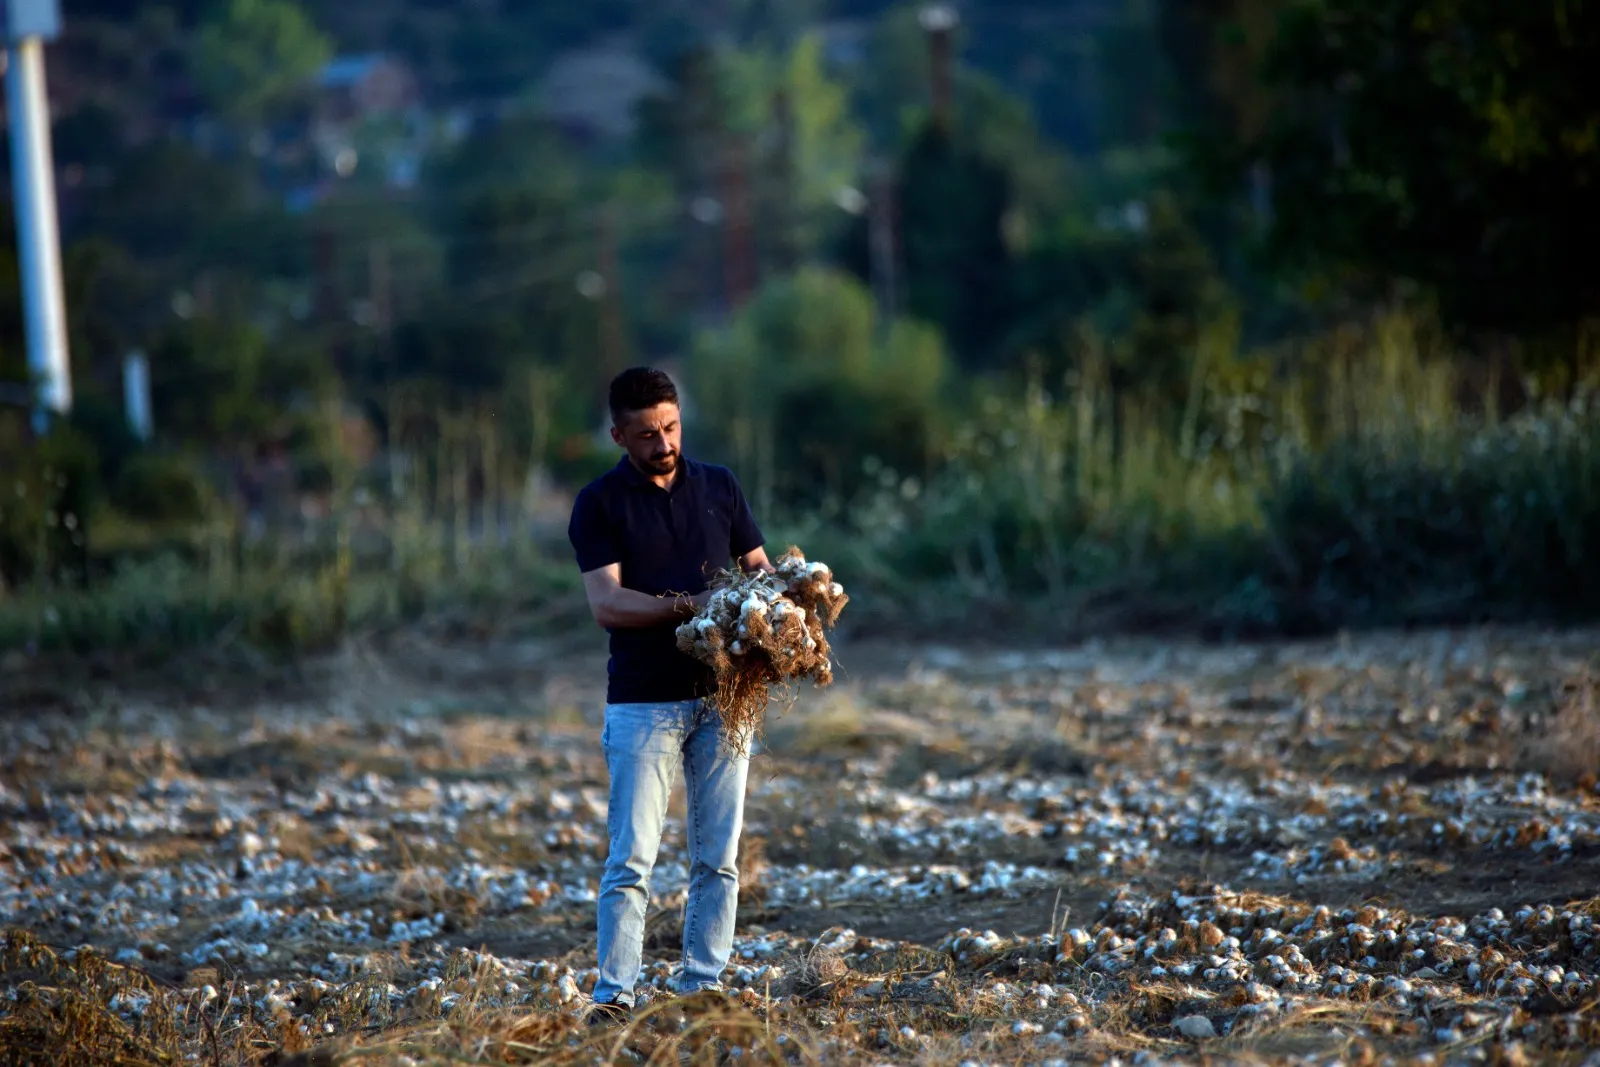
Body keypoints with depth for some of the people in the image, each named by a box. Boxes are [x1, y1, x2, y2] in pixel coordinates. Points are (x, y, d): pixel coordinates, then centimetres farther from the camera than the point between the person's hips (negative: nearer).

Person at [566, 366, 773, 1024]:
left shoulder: (718, 486, 11)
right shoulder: (599, 503, -1)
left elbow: (758, 567, 13)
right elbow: (606, 603, -10)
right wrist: (687, 605, -24)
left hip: (721, 697, 4)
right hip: (644, 703, -3)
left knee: (718, 856, 4)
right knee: (631, 858, -7)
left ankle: (702, 988, 10)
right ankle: (614, 996, -6)